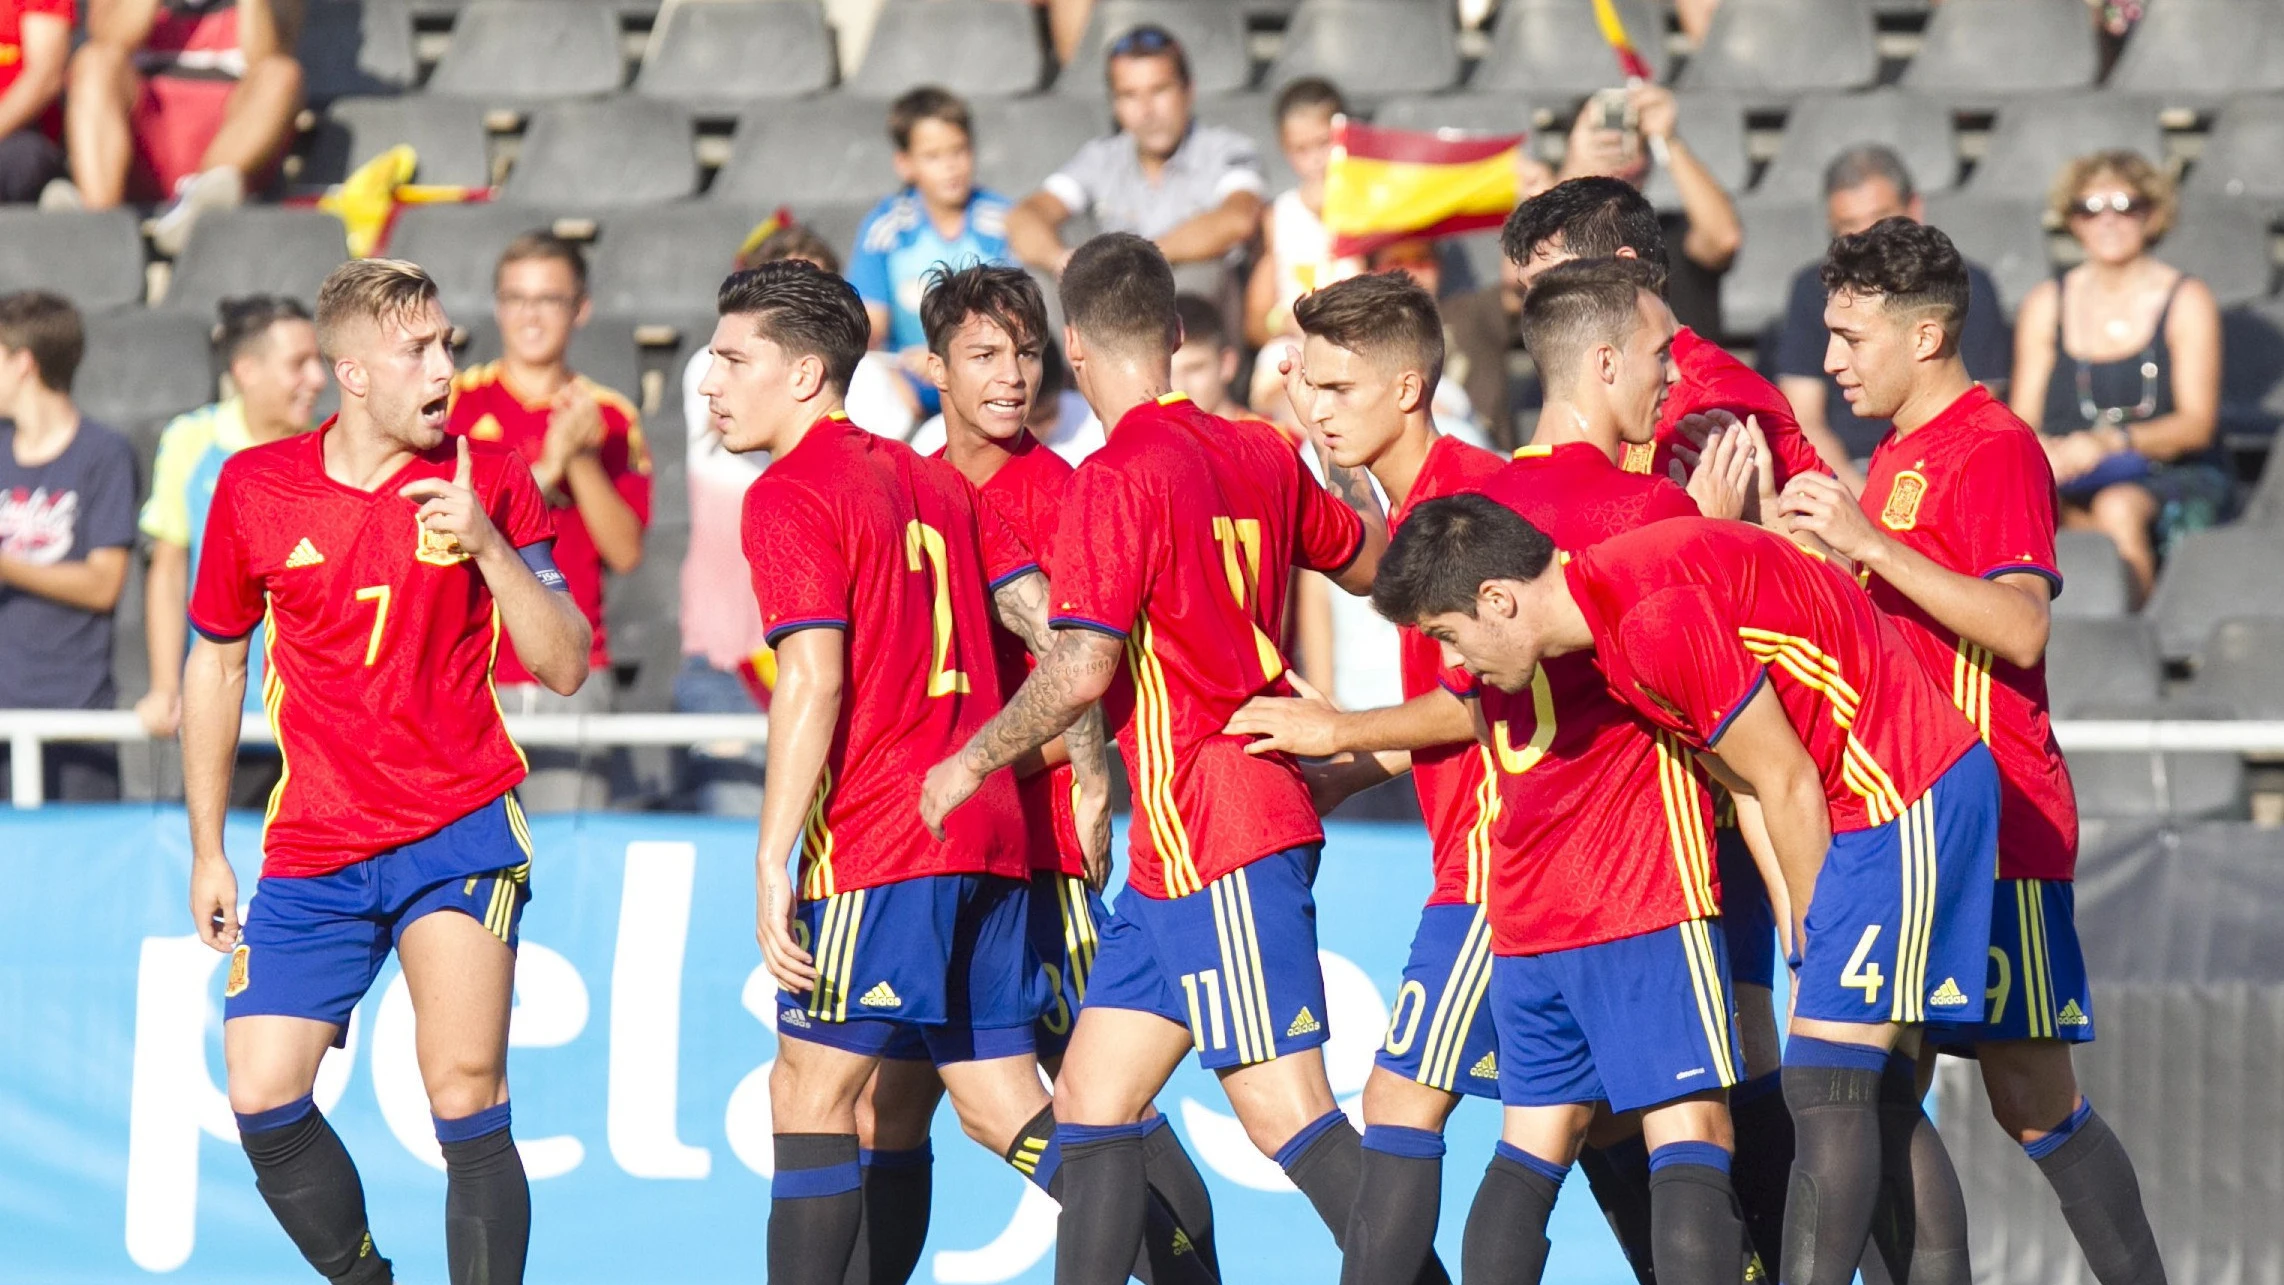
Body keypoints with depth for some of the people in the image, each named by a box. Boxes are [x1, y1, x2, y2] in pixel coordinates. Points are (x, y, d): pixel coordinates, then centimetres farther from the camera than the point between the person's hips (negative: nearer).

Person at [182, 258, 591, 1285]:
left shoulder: (487, 480, -2)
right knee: (262, 1100, -6)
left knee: (464, 1095, -15)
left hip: (459, 827, -2)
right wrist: (207, 850, 15)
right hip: (313, 847, 2)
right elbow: (215, 663, 14)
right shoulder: (255, 488, 2)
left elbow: (565, 667, -4)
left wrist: (488, 545, -19)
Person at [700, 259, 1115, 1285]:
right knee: (1002, 1103, 12)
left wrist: (772, 864, -18)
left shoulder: (788, 497, -8)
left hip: (878, 850, -8)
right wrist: (1090, 779, 21)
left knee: (809, 1092, -1)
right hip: (994, 837, 8)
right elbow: (1049, 626, 15)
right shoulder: (928, 476, 16)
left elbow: (814, 679, -18)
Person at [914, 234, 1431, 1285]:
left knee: (1286, 1113, -11)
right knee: (1090, 1099, 11)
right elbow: (1367, 561, 26)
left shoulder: (1117, 479, -14)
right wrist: (1346, 462, 44)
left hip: (1210, 838, -9)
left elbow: (1080, 672, -19)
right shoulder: (1257, 454, 10)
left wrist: (970, 765, -5)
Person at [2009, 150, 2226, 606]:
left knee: (2119, 507, -37)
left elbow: (2197, 424, -6)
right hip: (2076, 484, 2)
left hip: (2175, 478, -2)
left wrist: (2110, 442, -24)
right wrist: (2047, 452, -16)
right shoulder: (2046, 306, 13)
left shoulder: (2188, 301, 3)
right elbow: (2022, 422, 10)